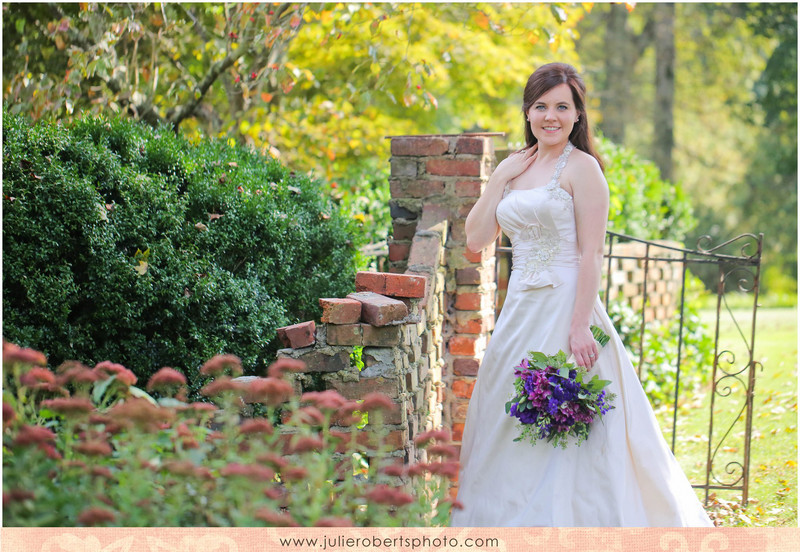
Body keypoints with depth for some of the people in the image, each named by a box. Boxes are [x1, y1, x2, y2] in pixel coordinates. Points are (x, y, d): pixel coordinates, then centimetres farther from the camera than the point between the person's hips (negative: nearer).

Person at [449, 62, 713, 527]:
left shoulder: (581, 168, -6)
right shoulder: (514, 168, 14)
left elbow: (591, 254, -12)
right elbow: (477, 239, 10)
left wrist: (580, 326, -20)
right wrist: (499, 180, 3)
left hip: (565, 306, -7)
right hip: (520, 310, 7)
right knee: (510, 426, 11)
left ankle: (566, 524, 3)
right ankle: (512, 517, 21)